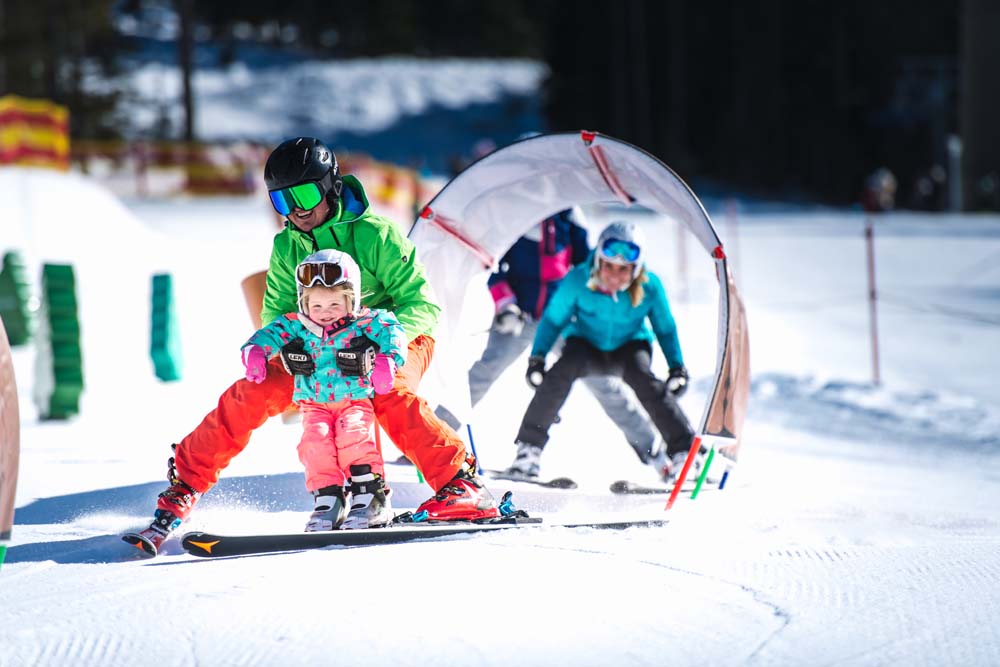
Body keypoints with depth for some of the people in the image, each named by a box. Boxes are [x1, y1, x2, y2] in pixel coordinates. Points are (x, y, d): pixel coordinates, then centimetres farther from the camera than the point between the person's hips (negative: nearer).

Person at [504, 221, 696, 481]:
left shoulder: (650, 287, -21)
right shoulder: (578, 281, -24)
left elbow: (666, 329, -3)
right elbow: (553, 319, -9)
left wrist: (677, 367, -10)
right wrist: (537, 359, -16)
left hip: (630, 346, 0)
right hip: (586, 345, 0)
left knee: (644, 379, -31)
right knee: (562, 370, -31)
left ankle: (684, 450, -26)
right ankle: (529, 448, -22)